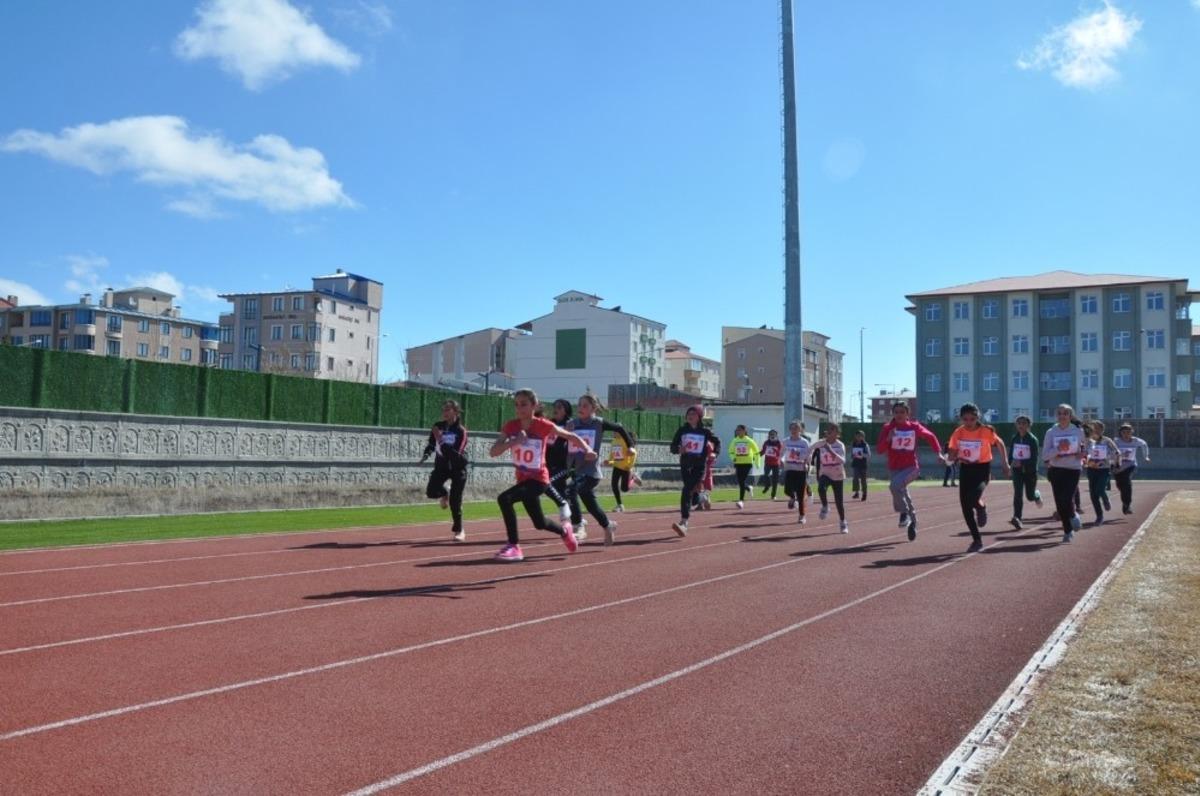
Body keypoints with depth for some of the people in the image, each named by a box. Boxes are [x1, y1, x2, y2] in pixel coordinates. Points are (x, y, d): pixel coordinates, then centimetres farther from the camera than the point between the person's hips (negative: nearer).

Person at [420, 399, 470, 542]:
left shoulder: (461, 431, -17)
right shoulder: (438, 426, -4)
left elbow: (456, 454, -26)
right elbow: (431, 444, 5)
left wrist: (442, 442, -34)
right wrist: (426, 454, -14)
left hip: (458, 467, -4)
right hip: (442, 465, 4)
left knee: (455, 500, -5)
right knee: (431, 491, -15)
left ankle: (459, 530, 12)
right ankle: (444, 494, 22)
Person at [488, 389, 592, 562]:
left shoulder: (543, 425, -15)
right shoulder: (511, 426, -6)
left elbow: (571, 436, -4)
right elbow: (494, 452, -15)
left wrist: (587, 449, -21)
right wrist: (514, 441, -31)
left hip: (538, 479, -6)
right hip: (523, 478, 6)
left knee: (504, 499, -29)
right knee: (540, 523, 19)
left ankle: (514, 546, -18)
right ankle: (564, 531, 52)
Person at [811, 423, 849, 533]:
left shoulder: (840, 445, -12)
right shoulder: (820, 443, -4)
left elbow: (842, 461, -27)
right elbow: (812, 447, 16)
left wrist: (831, 451, -37)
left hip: (838, 476, -1)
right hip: (825, 474, 1)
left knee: (839, 501, 4)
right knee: (821, 488, -34)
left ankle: (842, 523, 26)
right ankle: (825, 506, -7)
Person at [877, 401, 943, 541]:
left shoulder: (914, 427, -4)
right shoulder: (888, 428, -3)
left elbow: (930, 436, 13)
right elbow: (880, 449, -7)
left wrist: (938, 452, 7)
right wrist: (888, 439, -24)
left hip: (911, 467, -3)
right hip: (894, 469, 3)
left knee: (895, 485, -30)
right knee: (901, 493, 10)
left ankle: (904, 513, -12)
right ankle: (912, 520, 33)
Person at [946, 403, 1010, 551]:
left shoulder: (986, 431, -15)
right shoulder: (958, 433, -6)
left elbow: (1000, 444, 3)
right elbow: (952, 455, 2)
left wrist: (1006, 464, 2)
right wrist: (954, 457, -21)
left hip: (982, 468, -4)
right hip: (966, 469, 4)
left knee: (973, 498, -28)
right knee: (965, 506, 0)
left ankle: (981, 507, 12)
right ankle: (977, 540, 16)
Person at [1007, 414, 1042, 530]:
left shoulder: (1032, 440, -10)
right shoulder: (1014, 439, 3)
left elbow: (1034, 459, -14)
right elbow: (1010, 454, 12)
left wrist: (1022, 463, -26)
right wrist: (1011, 462, -7)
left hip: (1030, 471, -2)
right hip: (1017, 471, 2)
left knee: (1030, 496, 8)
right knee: (1018, 494, -13)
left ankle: (1037, 495, 44)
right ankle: (1017, 518, -16)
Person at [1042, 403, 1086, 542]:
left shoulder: (1078, 431, -1)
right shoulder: (1051, 432, -2)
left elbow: (1084, 445, 20)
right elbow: (1045, 455, -6)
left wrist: (1083, 453, -1)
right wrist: (1058, 449, -21)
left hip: (1073, 469, -1)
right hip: (1056, 470, 1)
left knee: (1067, 499, -17)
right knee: (1060, 502, 1)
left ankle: (1073, 515, 19)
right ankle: (1068, 531, 21)